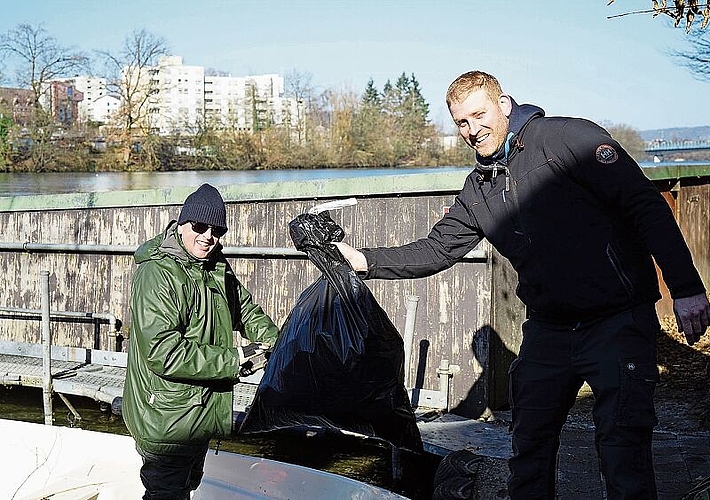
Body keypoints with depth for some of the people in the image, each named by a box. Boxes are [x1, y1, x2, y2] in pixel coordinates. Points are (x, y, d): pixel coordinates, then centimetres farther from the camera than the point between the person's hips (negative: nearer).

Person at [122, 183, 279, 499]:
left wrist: (275, 342, 2)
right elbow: (163, 351, -30)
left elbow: (246, 309, 22)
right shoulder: (157, 275, -22)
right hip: (166, 420, -9)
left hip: (202, 412, 9)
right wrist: (233, 359, -26)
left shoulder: (217, 268, 7)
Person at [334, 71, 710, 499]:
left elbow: (647, 207, -12)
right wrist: (366, 261, 0)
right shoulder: (477, 192, 12)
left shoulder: (566, 138, -9)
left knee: (622, 449, -9)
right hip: (548, 329, 7)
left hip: (619, 320, -6)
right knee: (529, 447, 12)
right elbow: (436, 250, 13)